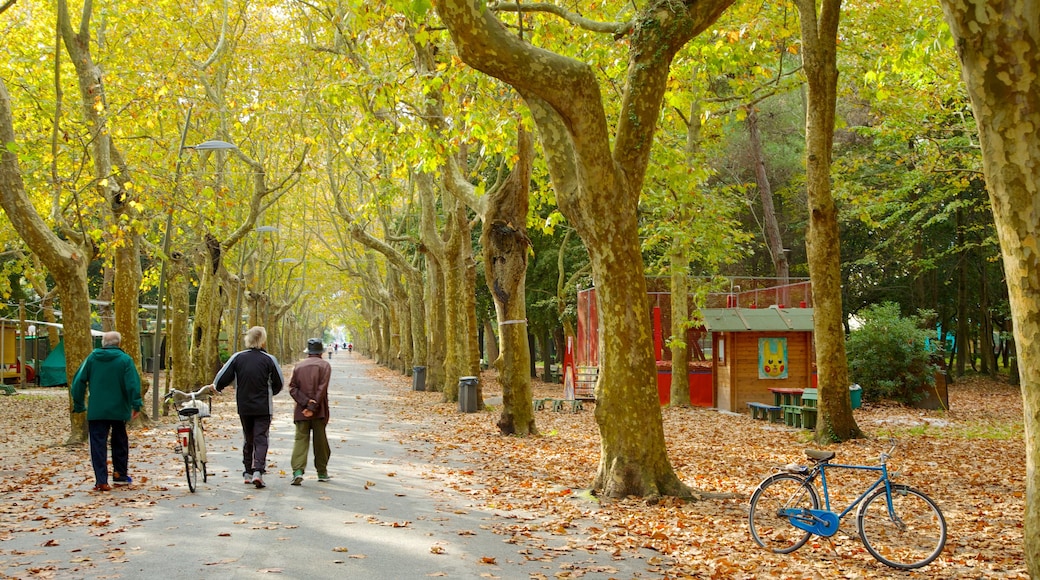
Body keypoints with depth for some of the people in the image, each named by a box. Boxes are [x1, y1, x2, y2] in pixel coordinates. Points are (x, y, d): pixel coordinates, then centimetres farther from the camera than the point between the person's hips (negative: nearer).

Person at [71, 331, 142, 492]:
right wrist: (136, 405, -11)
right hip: (119, 409, 0)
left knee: (98, 444, 1)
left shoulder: (92, 358, 3)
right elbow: (133, 383, -13)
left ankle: (101, 480, -8)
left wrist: (78, 405, 11)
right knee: (120, 442, 18)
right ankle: (120, 475, 26)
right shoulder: (125, 359, -5)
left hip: (96, 411, 1)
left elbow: (79, 381, 4)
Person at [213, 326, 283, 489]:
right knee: (261, 439, -1)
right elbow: (278, 384, 0)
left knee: (248, 439, 16)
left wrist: (217, 387, 21)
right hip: (263, 408, -3)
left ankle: (247, 472, 19)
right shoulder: (269, 360, -8)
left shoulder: (238, 357, -3)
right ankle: (258, 471, -17)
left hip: (244, 407, 3)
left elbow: (222, 378, -1)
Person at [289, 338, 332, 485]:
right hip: (319, 412, -2)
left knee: (300, 440, -2)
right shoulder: (324, 365, 0)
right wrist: (313, 407, -13)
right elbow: (322, 389, -12)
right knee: (320, 441, 9)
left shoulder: (299, 366, 11)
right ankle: (322, 472, 19)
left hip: (301, 411, 2)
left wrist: (306, 402, -8)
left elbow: (292, 388, 1)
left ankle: (298, 471, -20)